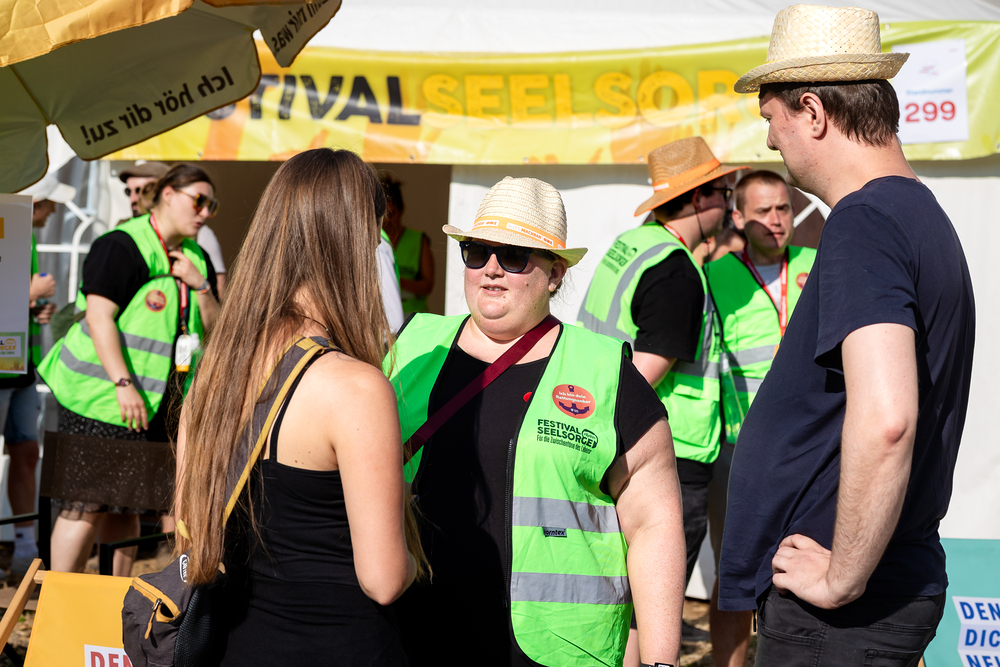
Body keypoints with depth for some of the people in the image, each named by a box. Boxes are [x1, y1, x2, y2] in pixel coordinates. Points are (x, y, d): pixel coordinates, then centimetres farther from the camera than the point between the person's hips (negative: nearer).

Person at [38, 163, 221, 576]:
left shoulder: (196, 259, 15)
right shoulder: (121, 246, -10)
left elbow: (212, 329, 15)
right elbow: (99, 317, -16)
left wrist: (200, 286, -3)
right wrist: (123, 384, -23)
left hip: (156, 403, 7)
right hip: (100, 399, -7)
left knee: (126, 507, 12)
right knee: (88, 506, -6)